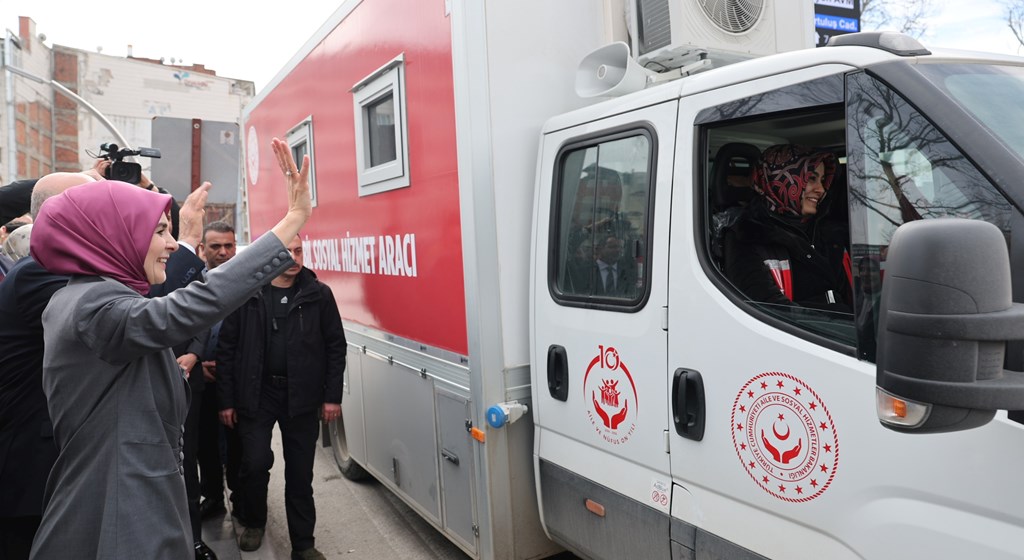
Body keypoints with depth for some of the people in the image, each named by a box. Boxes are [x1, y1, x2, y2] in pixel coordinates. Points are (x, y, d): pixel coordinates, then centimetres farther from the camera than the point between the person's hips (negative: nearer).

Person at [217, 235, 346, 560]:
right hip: (256, 394, 0)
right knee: (255, 463, -2)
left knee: (300, 472, 6)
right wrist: (226, 400, 0)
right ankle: (253, 523, 28)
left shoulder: (319, 294, -1)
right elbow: (226, 349, 1)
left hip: (302, 396, 1)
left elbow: (335, 346, 2)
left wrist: (332, 396, -2)